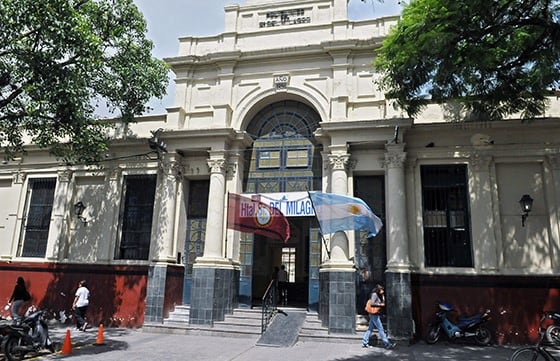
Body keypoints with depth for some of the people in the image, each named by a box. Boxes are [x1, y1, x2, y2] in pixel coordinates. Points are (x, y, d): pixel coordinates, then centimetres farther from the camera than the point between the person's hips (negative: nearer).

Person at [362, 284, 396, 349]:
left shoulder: (378, 295, 16)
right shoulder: (374, 294, -12)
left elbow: (383, 303, 10)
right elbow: (372, 303, -21)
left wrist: (383, 295, 0)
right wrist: (380, 305, -14)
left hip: (376, 314, 10)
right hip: (374, 314, -10)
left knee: (370, 328, 11)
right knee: (380, 329, -8)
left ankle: (364, 343, 15)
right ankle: (387, 344, -6)